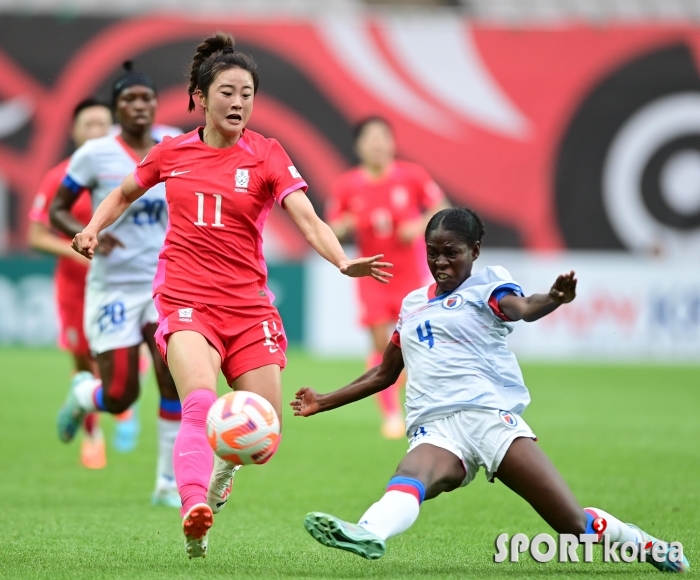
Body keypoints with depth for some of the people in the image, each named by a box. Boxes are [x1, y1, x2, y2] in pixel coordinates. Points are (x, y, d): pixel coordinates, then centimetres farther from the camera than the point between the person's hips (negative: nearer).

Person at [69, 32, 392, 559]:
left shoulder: (266, 155, -1)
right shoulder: (173, 153, 6)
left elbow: (308, 220, -13)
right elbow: (125, 193, 26)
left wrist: (343, 261, -31)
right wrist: (94, 228, 7)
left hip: (248, 305, 1)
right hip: (185, 299, -1)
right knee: (201, 401, -28)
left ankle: (223, 465, 35)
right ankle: (195, 511, -41)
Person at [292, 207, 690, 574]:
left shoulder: (489, 283, 10)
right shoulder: (413, 304, 26)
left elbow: (520, 308, -15)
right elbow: (385, 374, 39)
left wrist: (553, 299, -39)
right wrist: (325, 402, 38)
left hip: (491, 416, -3)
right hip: (435, 431, 3)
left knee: (574, 524, -10)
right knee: (408, 480, -35)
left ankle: (649, 546, 16)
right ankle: (369, 533, -67)